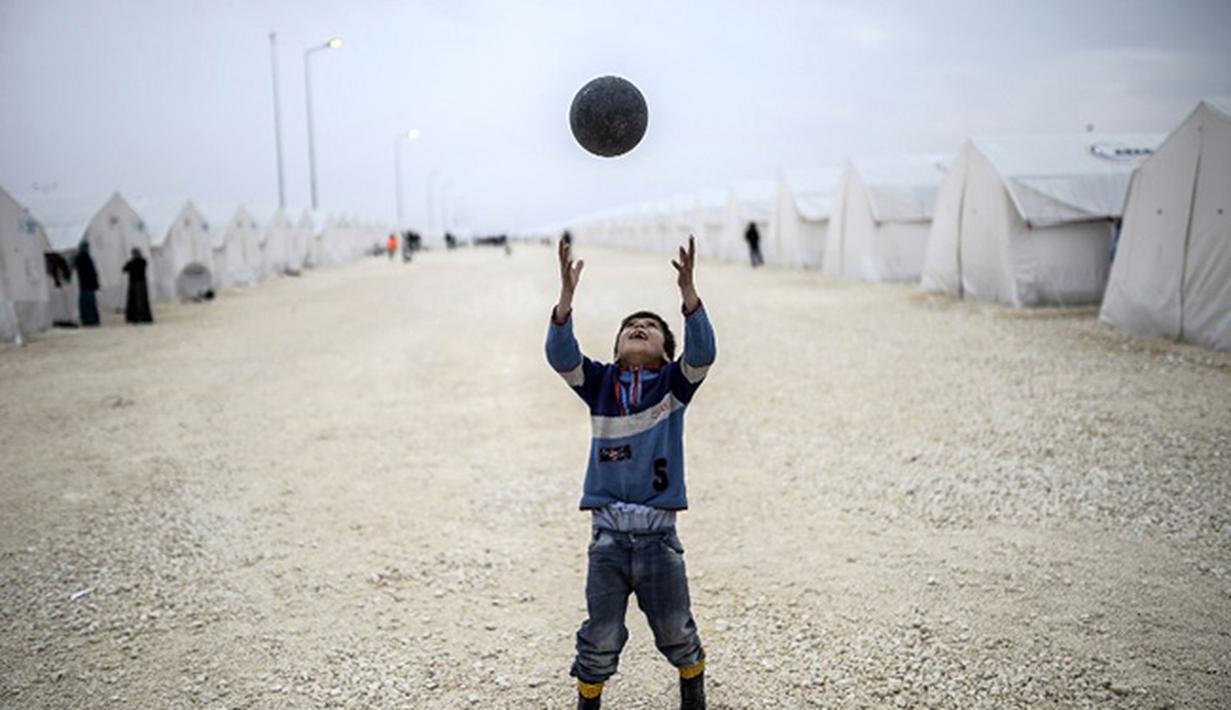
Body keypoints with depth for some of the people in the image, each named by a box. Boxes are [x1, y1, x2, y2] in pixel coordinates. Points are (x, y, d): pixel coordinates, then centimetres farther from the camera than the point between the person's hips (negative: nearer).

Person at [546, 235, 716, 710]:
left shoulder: (674, 383, 2)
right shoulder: (599, 382, 4)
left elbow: (702, 352, -16)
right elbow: (561, 355, -11)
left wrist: (688, 291, -30)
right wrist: (566, 294, -25)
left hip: (658, 531, 0)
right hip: (608, 530, 1)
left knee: (675, 629, 14)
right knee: (601, 636, 8)